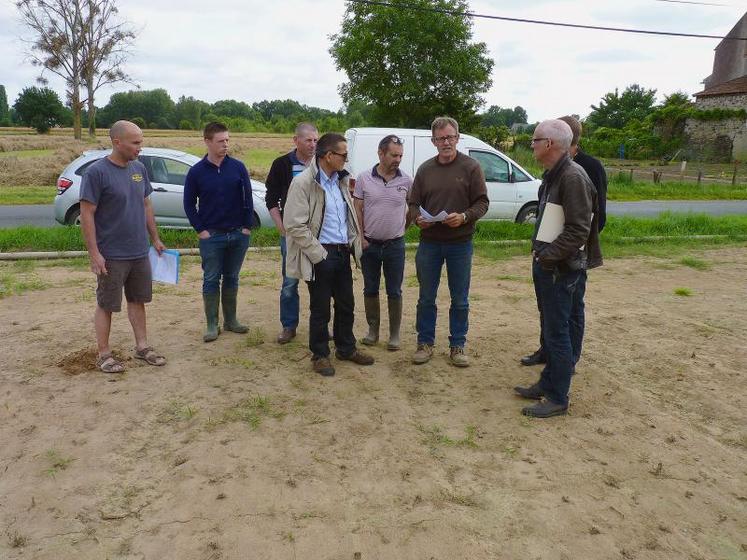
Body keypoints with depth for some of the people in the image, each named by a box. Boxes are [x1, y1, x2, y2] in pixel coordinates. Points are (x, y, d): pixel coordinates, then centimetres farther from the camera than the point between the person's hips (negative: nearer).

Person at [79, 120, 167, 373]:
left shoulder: (139, 168, 5)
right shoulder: (96, 172, -14)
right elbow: (86, 214, -14)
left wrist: (155, 239, 13)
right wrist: (94, 253, -17)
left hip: (140, 252, 6)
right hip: (111, 255, -6)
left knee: (137, 300, 15)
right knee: (106, 305, 7)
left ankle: (142, 346, 28)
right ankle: (104, 354, 19)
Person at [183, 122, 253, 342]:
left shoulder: (238, 167, -1)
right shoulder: (196, 171, -3)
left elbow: (247, 198, 3)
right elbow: (189, 204, 2)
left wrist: (247, 226, -2)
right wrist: (200, 230, -4)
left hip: (238, 234, 2)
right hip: (211, 235, -1)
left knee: (231, 278, 12)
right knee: (211, 280, 4)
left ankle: (230, 320, 24)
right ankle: (212, 324, 13)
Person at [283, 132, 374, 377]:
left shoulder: (340, 180, 10)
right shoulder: (303, 183, -14)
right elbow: (295, 226, -17)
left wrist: (353, 242, 7)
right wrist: (320, 254, -16)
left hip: (343, 253, 7)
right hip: (321, 256, -7)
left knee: (346, 304, 16)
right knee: (320, 308, 6)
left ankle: (346, 348, 33)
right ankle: (320, 354, 22)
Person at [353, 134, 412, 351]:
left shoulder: (406, 181, -2)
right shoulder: (364, 178, -3)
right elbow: (357, 210, -1)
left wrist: (404, 226, 4)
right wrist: (360, 237, -5)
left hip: (395, 245, 0)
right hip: (369, 244, 1)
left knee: (394, 292, 6)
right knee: (370, 290, 11)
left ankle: (394, 334, 18)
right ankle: (373, 329, 26)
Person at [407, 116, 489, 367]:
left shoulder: (471, 167, -2)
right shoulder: (425, 169, 7)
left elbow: (482, 202, -4)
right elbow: (414, 203, 9)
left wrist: (464, 217, -22)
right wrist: (418, 219, -12)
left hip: (460, 243, -2)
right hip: (429, 242, 2)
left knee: (460, 300, 8)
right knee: (426, 298, 10)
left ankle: (457, 345, 22)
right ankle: (425, 342, 24)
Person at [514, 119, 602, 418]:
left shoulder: (573, 177, -18)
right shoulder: (552, 176, 13)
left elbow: (579, 230, -22)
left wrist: (547, 256, -19)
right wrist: (539, 253, 11)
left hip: (561, 270, -9)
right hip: (546, 267, 10)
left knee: (558, 332, -1)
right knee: (551, 329, 17)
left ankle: (557, 398, 9)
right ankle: (547, 384, 29)